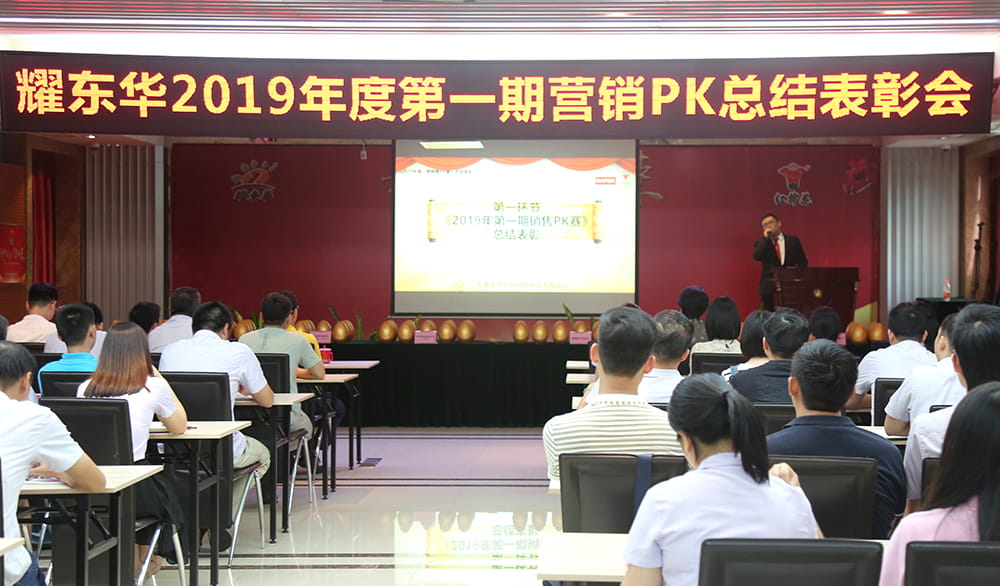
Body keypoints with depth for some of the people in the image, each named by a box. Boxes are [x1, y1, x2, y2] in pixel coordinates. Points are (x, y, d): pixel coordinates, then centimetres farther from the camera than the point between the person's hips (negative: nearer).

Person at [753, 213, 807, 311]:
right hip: (769, 289, 0)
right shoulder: (760, 242, 10)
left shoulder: (793, 241, 12)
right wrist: (766, 238, -9)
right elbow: (756, 257, -10)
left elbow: (803, 262, 13)